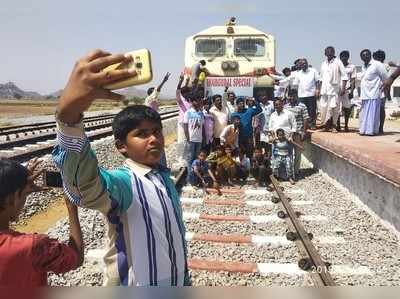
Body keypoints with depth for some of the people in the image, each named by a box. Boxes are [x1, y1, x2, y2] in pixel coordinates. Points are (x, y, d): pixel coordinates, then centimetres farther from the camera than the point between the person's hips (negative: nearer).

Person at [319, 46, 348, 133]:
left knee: (334, 108, -5)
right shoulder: (323, 64, 13)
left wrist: (343, 88, -13)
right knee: (324, 108, 4)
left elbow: (344, 76, -6)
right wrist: (320, 89, 15)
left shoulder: (338, 62, -2)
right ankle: (326, 125, 14)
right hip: (324, 89, 5)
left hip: (334, 89, -5)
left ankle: (333, 126, 3)